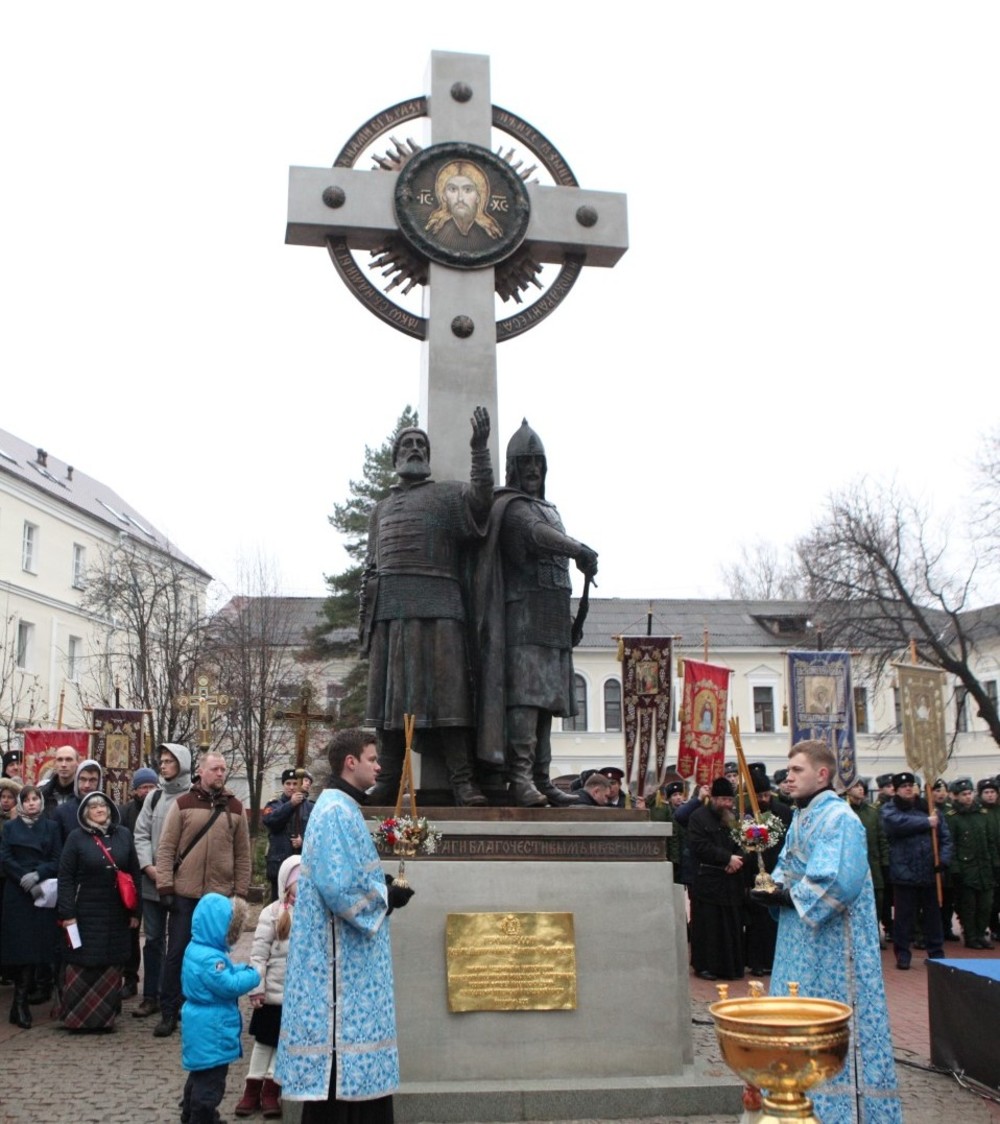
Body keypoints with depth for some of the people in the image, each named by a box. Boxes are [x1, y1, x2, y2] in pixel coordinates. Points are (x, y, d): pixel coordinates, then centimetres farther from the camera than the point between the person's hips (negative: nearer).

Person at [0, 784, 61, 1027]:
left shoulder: (51, 827, 10)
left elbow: (57, 860, 4)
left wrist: (38, 875, -13)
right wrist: (25, 880, -12)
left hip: (44, 893, 1)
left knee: (39, 943, -5)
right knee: (20, 945, -6)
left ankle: (21, 1003, 2)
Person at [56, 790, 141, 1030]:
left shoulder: (124, 834, 5)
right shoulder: (76, 837, -3)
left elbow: (134, 874, 7)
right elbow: (65, 877, -3)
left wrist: (135, 911, 5)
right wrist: (67, 913, -11)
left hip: (116, 915, 3)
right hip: (86, 913, -3)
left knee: (112, 966, 7)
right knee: (83, 966, -1)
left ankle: (105, 1017, 18)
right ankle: (77, 1017, 12)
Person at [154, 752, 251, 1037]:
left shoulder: (235, 808, 7)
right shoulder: (183, 804, 0)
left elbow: (242, 854, 9)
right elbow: (166, 848, -2)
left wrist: (240, 893, 4)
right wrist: (165, 887, -8)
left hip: (220, 896, 2)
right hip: (185, 894, -2)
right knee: (176, 954, 4)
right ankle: (168, 1013, 14)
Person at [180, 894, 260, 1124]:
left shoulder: (197, 948, 7)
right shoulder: (209, 958, -28)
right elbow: (229, 985, -27)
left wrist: (242, 969, 4)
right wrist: (253, 976, -12)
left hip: (204, 1026, 11)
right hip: (210, 1029, -11)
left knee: (201, 1072, 27)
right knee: (211, 1078, 0)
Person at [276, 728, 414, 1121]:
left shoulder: (341, 808, 13)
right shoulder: (337, 811, -19)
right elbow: (339, 888, -27)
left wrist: (382, 888, 8)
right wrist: (386, 898, -13)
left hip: (345, 956, 11)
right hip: (341, 960, -11)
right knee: (339, 1064, -2)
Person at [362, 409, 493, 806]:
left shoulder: (446, 495, 14)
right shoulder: (381, 509, 25)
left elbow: (481, 497, -8)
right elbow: (371, 569, 21)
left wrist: (480, 448, -18)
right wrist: (365, 620, 12)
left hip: (437, 607, -4)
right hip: (389, 609, 4)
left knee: (447, 690, -10)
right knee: (389, 694, 1)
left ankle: (461, 780, -11)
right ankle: (390, 782, 6)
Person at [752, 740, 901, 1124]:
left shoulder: (840, 819, -17)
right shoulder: (801, 817, 11)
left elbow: (840, 883, -27)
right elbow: (787, 868, 19)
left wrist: (788, 896, -18)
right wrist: (773, 888, -2)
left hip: (831, 943, -9)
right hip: (802, 941, 9)